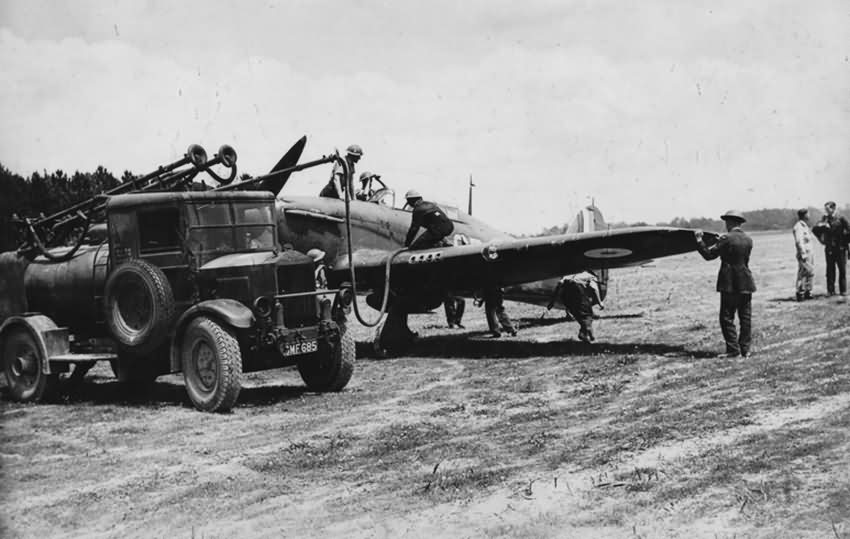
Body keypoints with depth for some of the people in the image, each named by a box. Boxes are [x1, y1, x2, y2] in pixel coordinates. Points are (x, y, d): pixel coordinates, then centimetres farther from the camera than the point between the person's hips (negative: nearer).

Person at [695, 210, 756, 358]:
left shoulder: (726, 239, -12)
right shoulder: (748, 239, 7)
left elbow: (708, 255, -11)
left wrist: (699, 240, 2)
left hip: (730, 284, -6)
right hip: (746, 284, 6)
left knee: (727, 318, 0)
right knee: (745, 318, 9)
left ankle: (733, 349, -2)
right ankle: (745, 349, 11)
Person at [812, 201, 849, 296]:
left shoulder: (841, 218, -1)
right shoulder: (824, 218, 8)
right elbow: (815, 229, 6)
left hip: (840, 248, -2)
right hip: (829, 249, 2)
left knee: (842, 270, 1)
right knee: (830, 270, 2)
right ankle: (830, 290, 5)